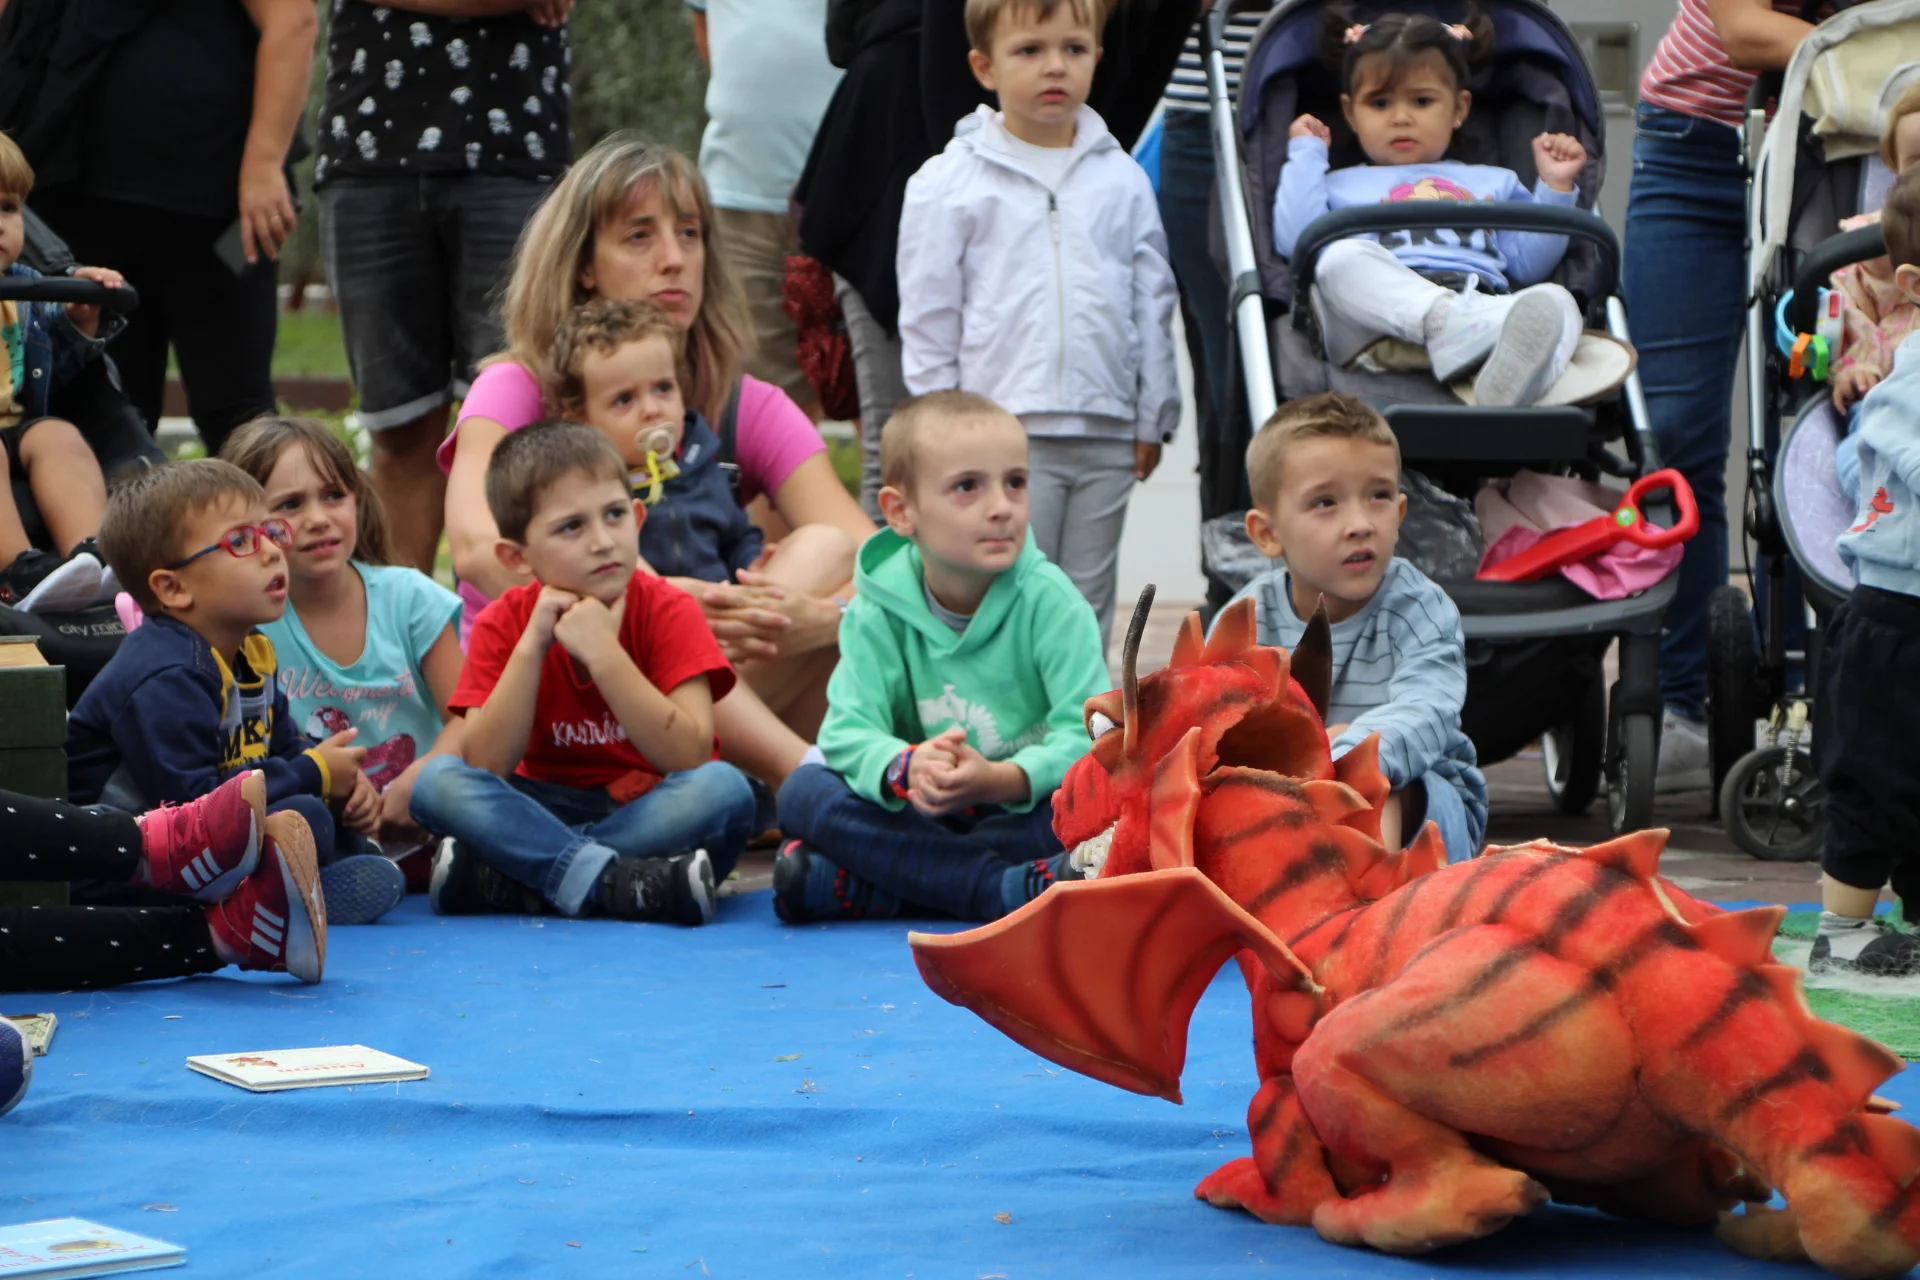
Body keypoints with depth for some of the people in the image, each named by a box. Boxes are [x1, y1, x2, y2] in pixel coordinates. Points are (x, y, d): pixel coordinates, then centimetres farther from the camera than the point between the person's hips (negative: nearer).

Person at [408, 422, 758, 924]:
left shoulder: (666, 611, -9)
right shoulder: (503, 625, -3)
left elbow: (690, 757, -21)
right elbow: (484, 769, -15)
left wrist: (603, 652, -26)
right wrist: (531, 646, -22)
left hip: (652, 813, -1)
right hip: (549, 810, 1)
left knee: (725, 787, -33)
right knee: (437, 779, -22)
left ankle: (500, 879, -31)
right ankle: (622, 884, -36)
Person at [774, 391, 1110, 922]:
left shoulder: (1050, 601, -10)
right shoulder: (878, 613, -4)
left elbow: (1086, 735, -19)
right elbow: (849, 729, -13)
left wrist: (1000, 779, -38)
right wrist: (906, 768, -36)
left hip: (1029, 809, -2)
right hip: (925, 816, 2)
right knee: (803, 792, -21)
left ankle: (851, 886, -32)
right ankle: (1015, 888, -31)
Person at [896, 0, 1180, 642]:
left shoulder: (1123, 180, 9)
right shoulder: (949, 183, 0)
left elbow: (1152, 303, 14)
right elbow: (928, 318, 2)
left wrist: (1154, 416, 12)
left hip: (1106, 439, 4)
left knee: (1088, 609, 9)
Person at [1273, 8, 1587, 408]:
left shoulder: (1493, 183, 38)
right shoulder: (1341, 187, 35)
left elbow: (1528, 264, 25)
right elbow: (1295, 240, 13)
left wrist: (1556, 188, 16)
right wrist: (1306, 154, 22)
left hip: (1484, 307, 2)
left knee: (1556, 301, -30)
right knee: (1344, 257, -34)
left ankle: (1514, 376, -67)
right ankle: (1449, 320, -59)